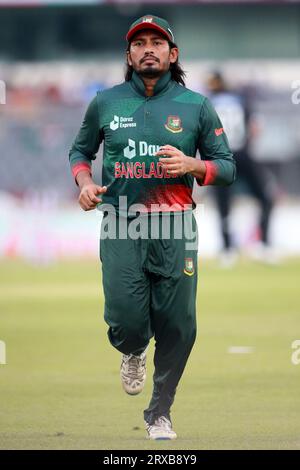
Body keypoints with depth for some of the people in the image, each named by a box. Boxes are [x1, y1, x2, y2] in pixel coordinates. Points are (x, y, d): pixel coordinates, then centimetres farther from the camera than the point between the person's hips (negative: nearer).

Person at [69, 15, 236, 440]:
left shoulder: (197, 106, 6)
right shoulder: (106, 102, 9)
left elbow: (227, 168, 8)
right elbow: (80, 150, 23)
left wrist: (191, 165, -11)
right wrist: (84, 182, 2)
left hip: (175, 229, 0)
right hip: (122, 228, 0)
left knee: (177, 326, -1)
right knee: (126, 321, -12)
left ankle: (160, 413, 16)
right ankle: (133, 353, 27)